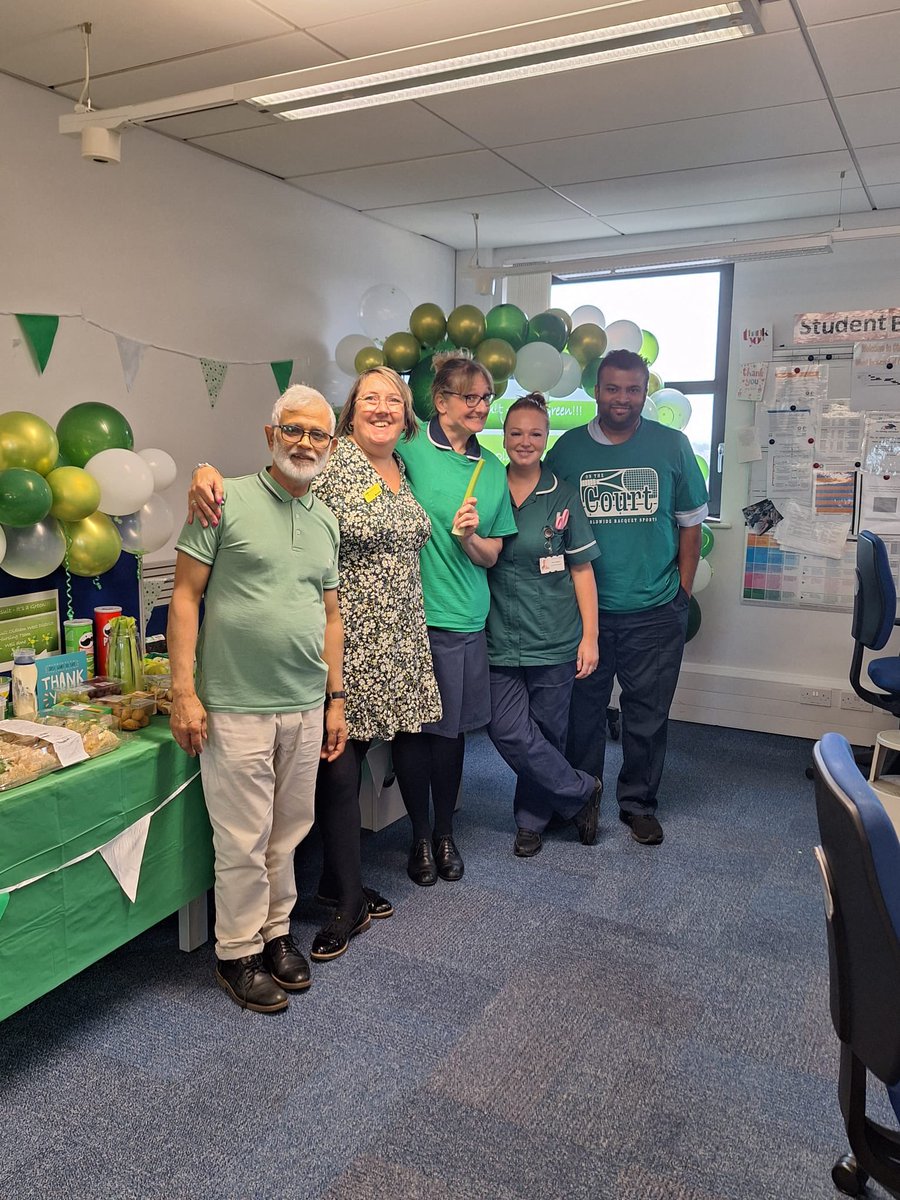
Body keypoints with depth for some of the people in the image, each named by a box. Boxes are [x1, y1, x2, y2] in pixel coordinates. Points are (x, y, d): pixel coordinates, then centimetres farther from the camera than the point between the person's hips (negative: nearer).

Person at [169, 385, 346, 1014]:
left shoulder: (327, 520, 11)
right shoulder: (227, 501, -6)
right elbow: (186, 595, -7)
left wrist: (336, 698, 14)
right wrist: (184, 691, -12)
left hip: (305, 707, 5)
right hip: (235, 707, -5)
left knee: (289, 832, 15)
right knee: (244, 841, 4)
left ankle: (277, 932, 34)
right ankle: (238, 953, 24)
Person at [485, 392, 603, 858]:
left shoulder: (564, 497, 2)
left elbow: (582, 570, 2)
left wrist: (590, 635, -2)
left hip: (554, 640, -1)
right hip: (501, 639, 1)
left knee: (547, 735, 7)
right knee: (510, 733, -5)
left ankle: (532, 820, 29)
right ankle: (581, 794, 17)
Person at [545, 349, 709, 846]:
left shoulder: (672, 446, 2)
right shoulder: (568, 449, 2)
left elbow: (691, 522, 7)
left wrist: (682, 592, 3)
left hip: (656, 610, 0)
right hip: (586, 609, 0)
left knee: (648, 714, 9)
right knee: (584, 708, 11)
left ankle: (638, 803, 28)